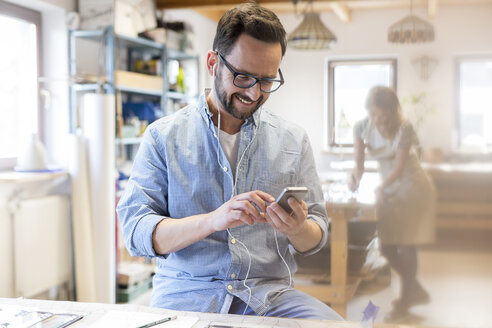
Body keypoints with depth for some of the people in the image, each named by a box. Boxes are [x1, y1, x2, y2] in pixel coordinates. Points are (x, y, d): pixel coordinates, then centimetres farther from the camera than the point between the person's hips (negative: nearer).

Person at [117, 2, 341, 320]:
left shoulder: (293, 141, 8)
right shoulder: (163, 136, 2)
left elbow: (316, 240, 11)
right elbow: (136, 231, -6)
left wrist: (298, 229, -15)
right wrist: (213, 220, -22)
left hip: (270, 293, 2)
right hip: (186, 294, -1)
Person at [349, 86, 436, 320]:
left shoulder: (404, 128, -21)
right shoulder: (363, 127, -7)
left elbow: (399, 166, -22)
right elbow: (359, 162, -5)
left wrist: (381, 188, -35)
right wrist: (356, 179, -25)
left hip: (412, 187, -6)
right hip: (389, 188, 6)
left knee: (406, 245, -4)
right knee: (387, 247, 6)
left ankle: (405, 300, 11)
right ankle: (416, 291, 26)